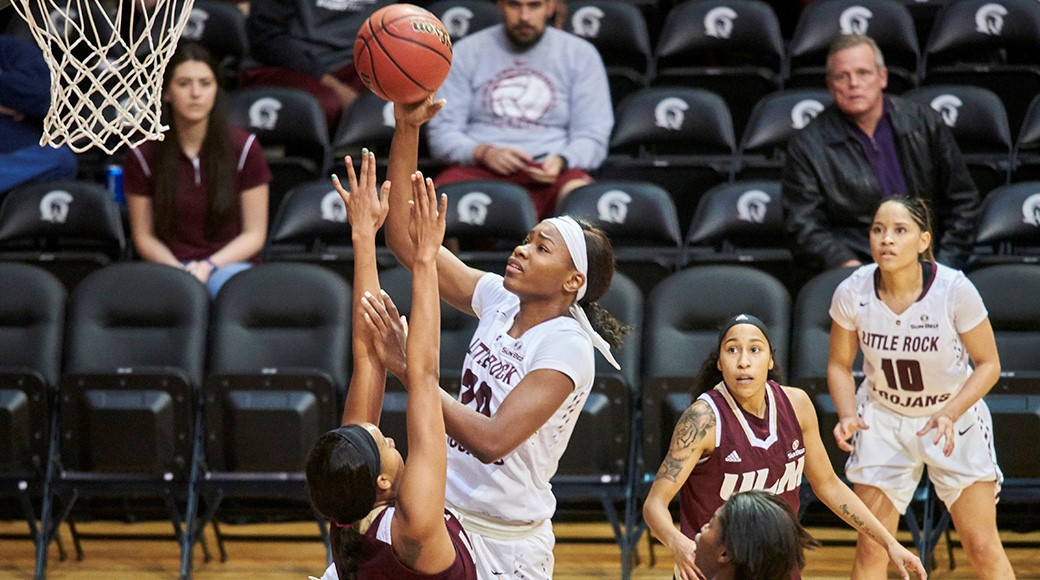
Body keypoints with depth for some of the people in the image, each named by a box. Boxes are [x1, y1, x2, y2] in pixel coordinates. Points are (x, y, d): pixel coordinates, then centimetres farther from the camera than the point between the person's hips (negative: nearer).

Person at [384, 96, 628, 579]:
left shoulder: (567, 349, -19)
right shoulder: (499, 301, 1)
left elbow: (493, 440, -29)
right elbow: (403, 239, 1)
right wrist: (407, 130, -8)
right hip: (447, 511, 6)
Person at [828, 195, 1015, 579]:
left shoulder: (955, 289, -24)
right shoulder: (852, 293, -18)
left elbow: (988, 364, -13)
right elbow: (839, 365, -2)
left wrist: (949, 414, -27)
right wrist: (848, 415, -20)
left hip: (955, 418, -1)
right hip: (883, 419, 1)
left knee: (983, 548, -3)